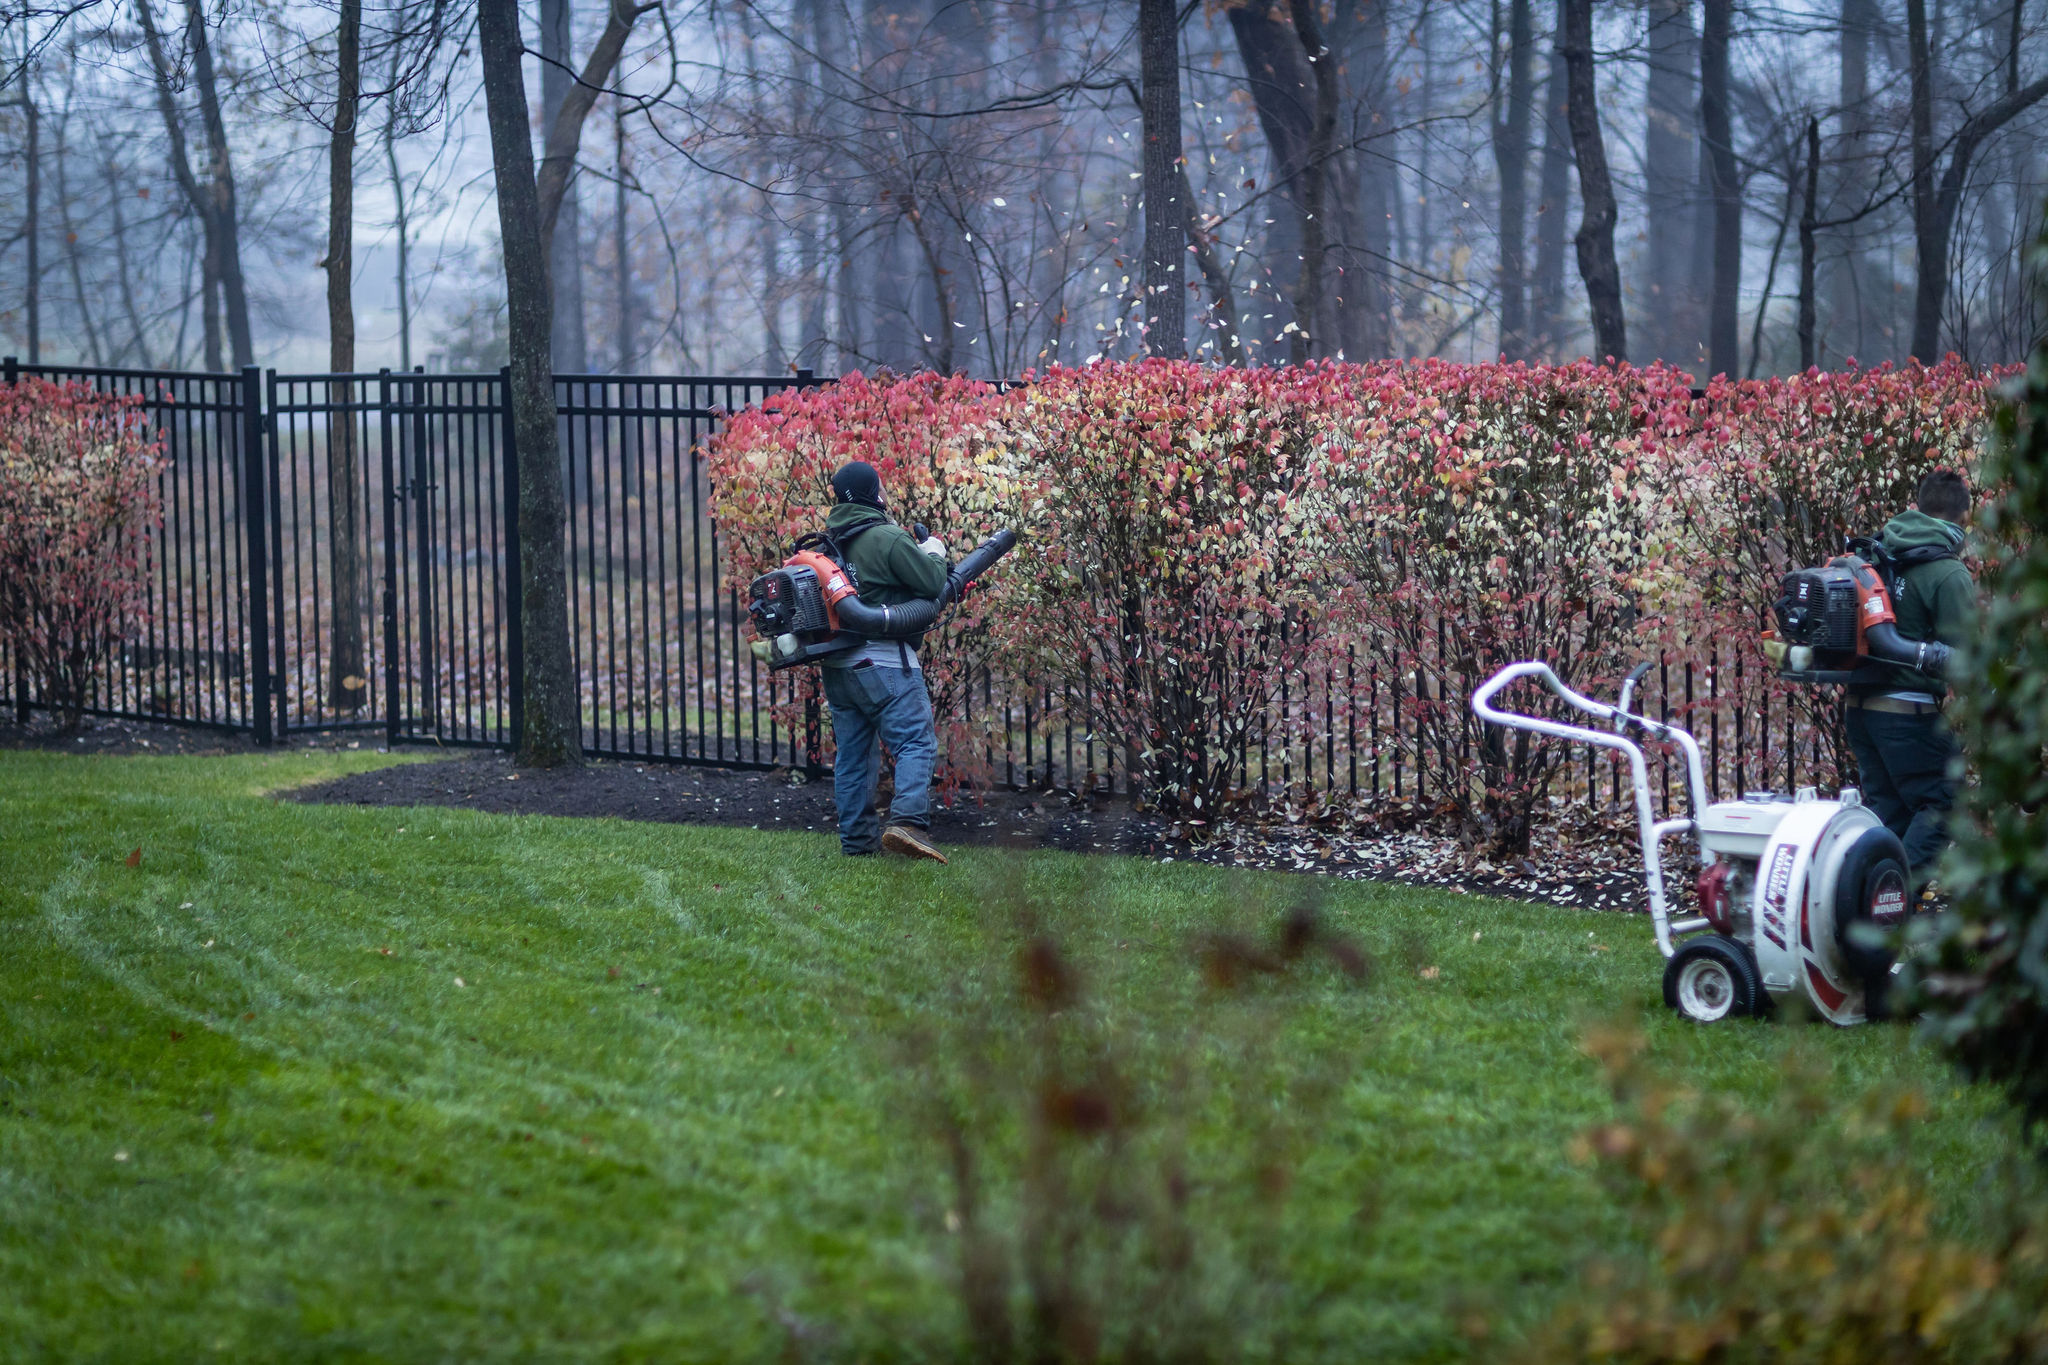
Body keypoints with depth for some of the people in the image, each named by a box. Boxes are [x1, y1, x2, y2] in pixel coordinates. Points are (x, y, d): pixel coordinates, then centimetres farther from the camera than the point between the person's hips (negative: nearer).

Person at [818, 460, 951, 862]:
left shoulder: (828, 540, 11)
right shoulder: (887, 538, -13)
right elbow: (933, 582, -14)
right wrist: (934, 551, 7)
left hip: (836, 663, 8)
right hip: (883, 660, -8)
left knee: (852, 752, 14)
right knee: (916, 743, -8)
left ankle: (856, 836, 15)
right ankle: (908, 821, -25)